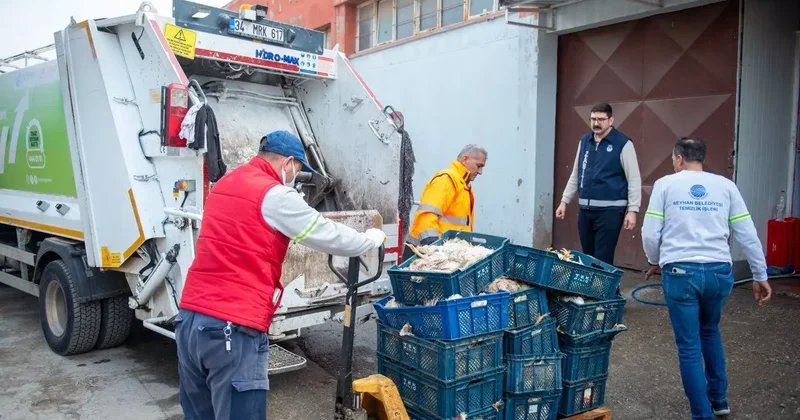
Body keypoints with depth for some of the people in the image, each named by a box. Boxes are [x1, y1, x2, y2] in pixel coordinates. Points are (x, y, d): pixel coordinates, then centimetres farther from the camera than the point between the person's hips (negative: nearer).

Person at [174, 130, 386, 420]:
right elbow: (332, 238, -2)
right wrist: (372, 239, 17)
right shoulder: (275, 195, -8)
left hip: (189, 320, 9)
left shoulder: (223, 186, 18)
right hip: (232, 329, -9)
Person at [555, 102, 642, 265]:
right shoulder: (584, 141, 10)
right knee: (588, 257, 13)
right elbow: (575, 175, 18)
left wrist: (632, 210, -12)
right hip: (585, 209, 6)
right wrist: (564, 201, 15)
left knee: (603, 259, -4)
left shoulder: (623, 143, -6)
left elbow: (634, 180, -6)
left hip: (610, 209, -5)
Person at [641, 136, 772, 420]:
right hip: (719, 271, 4)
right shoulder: (725, 185, 9)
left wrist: (654, 261, 18)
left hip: (680, 271, -3)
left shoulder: (665, 184, 3)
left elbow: (650, 234, 0)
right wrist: (761, 275, 14)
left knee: (689, 346, 7)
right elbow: (748, 235, 7)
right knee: (710, 330, 28)